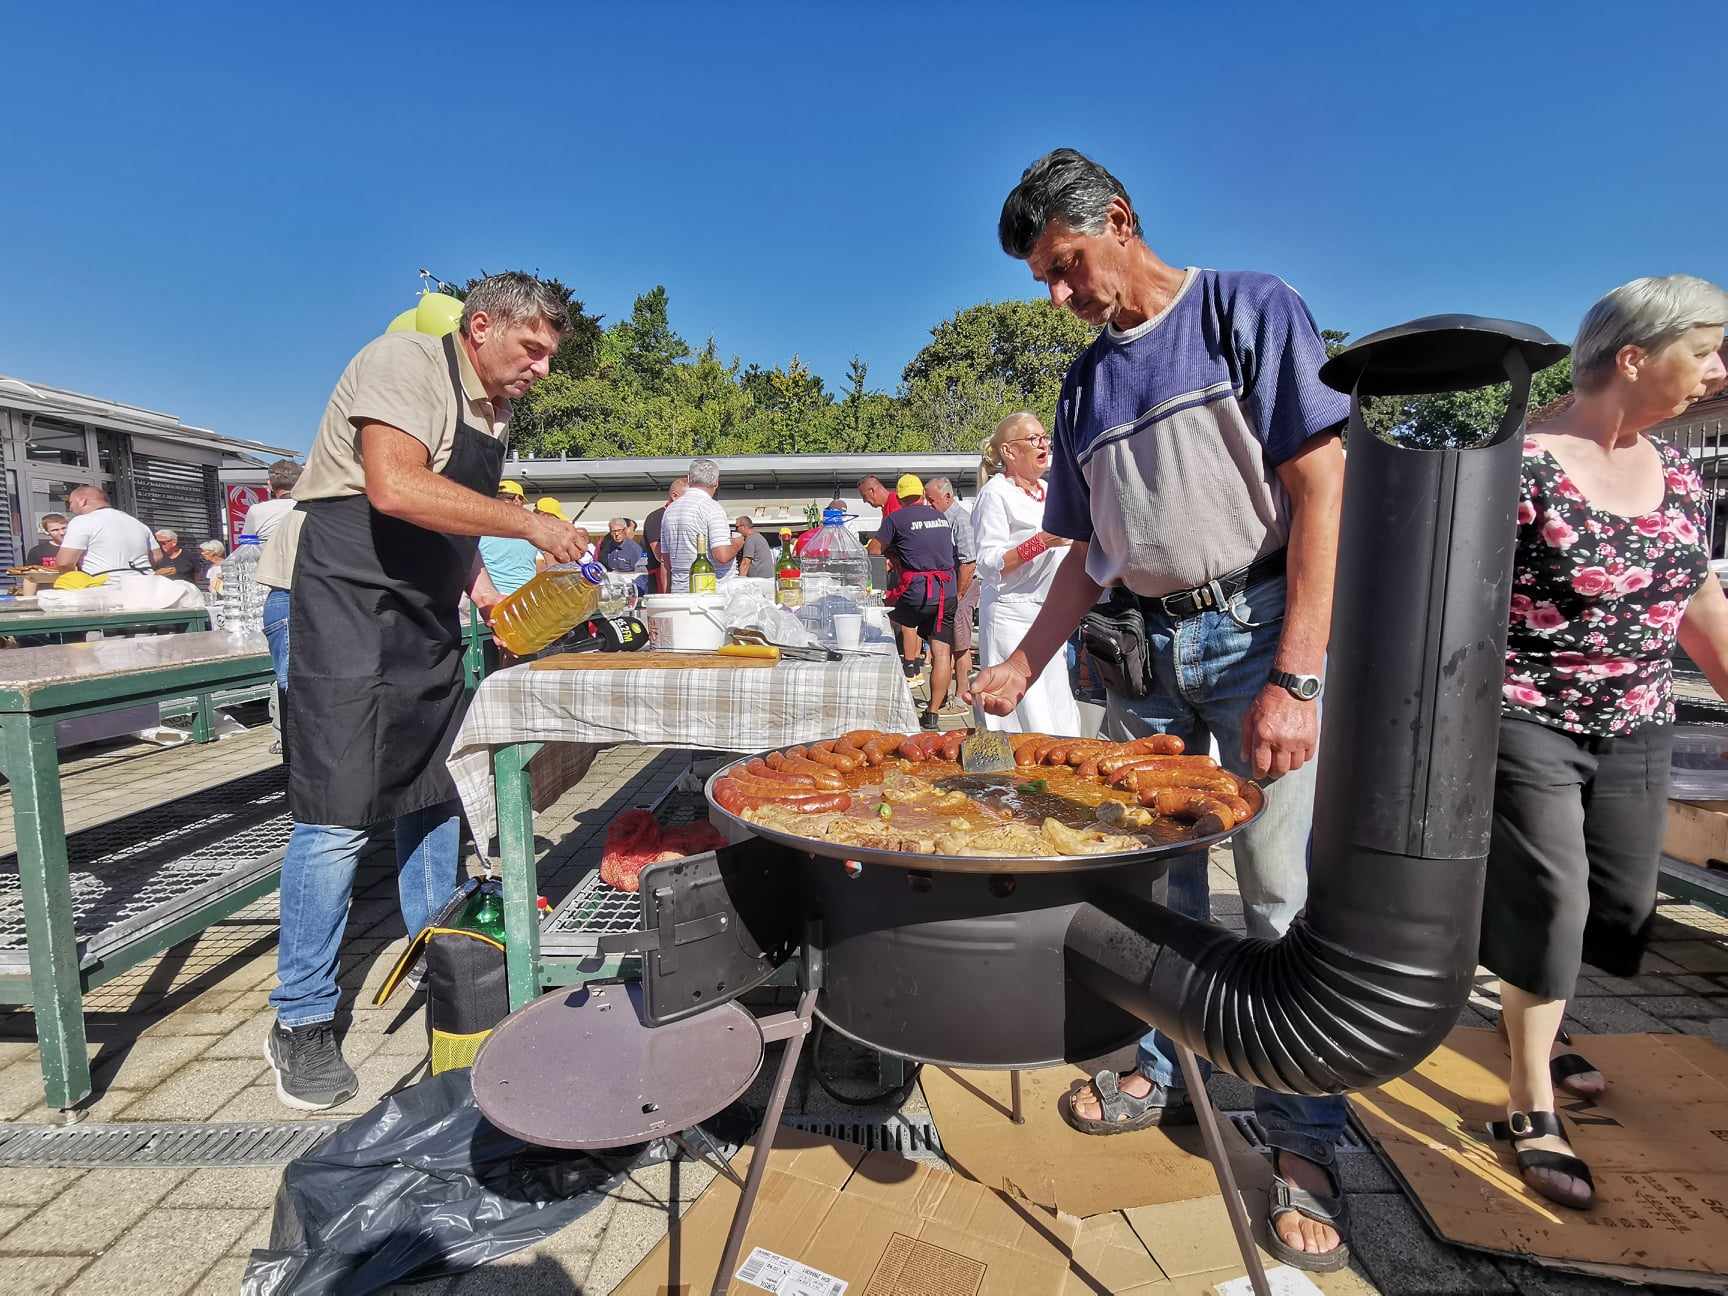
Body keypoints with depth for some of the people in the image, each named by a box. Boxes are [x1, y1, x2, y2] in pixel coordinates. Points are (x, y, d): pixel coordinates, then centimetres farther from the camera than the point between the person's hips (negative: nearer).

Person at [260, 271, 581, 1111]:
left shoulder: (491, 414, 15)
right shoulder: (406, 363, -11)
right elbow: (396, 488, -28)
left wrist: (488, 597, 7)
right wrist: (530, 524, -23)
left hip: (427, 624, 9)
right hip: (345, 606, -9)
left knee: (434, 797, 13)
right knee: (338, 815, -7)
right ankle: (301, 1022, 8)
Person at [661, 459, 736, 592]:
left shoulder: (670, 509, 12)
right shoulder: (712, 508, -10)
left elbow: (666, 558, 18)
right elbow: (722, 556, -19)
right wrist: (737, 544, 2)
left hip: (679, 591, 7)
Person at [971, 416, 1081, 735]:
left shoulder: (1048, 490, 18)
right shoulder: (996, 492, -7)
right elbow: (988, 564, -15)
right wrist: (1041, 541, -22)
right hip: (1012, 616, -8)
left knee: (1060, 718, 8)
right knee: (1026, 724, -10)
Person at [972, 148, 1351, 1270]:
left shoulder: (1250, 311, -2)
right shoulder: (1087, 382, 14)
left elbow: (1322, 492, -11)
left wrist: (1297, 678, -19)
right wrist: (1023, 667, 7)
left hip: (1259, 630, -5)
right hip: (1146, 648, 5)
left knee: (1285, 894, -4)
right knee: (1152, 874, 10)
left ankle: (1305, 1143, 15)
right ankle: (1166, 1068, 30)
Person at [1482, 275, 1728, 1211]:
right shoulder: (1520, 465, -16)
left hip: (1636, 731, 7)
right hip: (1527, 725, -7)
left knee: (1619, 906, 16)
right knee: (1549, 903, -3)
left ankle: (1529, 1026, 42)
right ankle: (1529, 1109, 15)